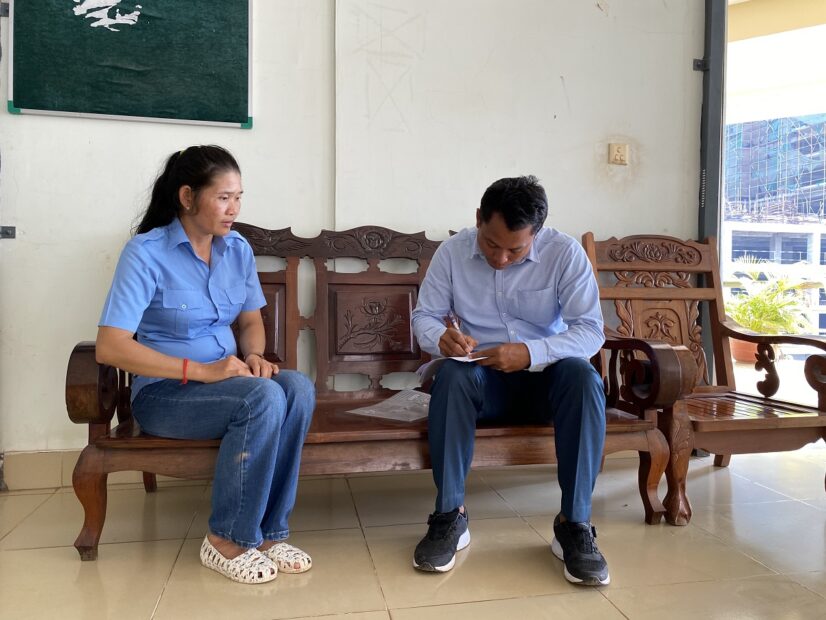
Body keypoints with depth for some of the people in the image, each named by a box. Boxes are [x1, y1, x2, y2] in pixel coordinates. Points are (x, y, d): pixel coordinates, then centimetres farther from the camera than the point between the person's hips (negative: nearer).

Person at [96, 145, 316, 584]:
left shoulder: (238, 249, 3)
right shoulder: (146, 252, -14)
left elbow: (251, 320, 14)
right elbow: (110, 347, -20)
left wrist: (254, 357, -10)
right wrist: (201, 371, -25)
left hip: (226, 379, 6)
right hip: (163, 391, -5)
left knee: (298, 388, -25)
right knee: (263, 397, -32)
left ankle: (267, 532, -15)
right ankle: (229, 540, -14)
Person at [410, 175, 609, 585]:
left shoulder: (565, 252, -12)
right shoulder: (452, 251, -6)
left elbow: (591, 330, -17)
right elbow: (424, 316, -3)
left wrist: (531, 352, -34)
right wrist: (441, 337, -29)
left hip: (544, 375, 0)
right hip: (481, 377, 1)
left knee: (584, 377, -32)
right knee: (451, 375, -33)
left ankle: (574, 522, -23)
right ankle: (449, 517, -23)